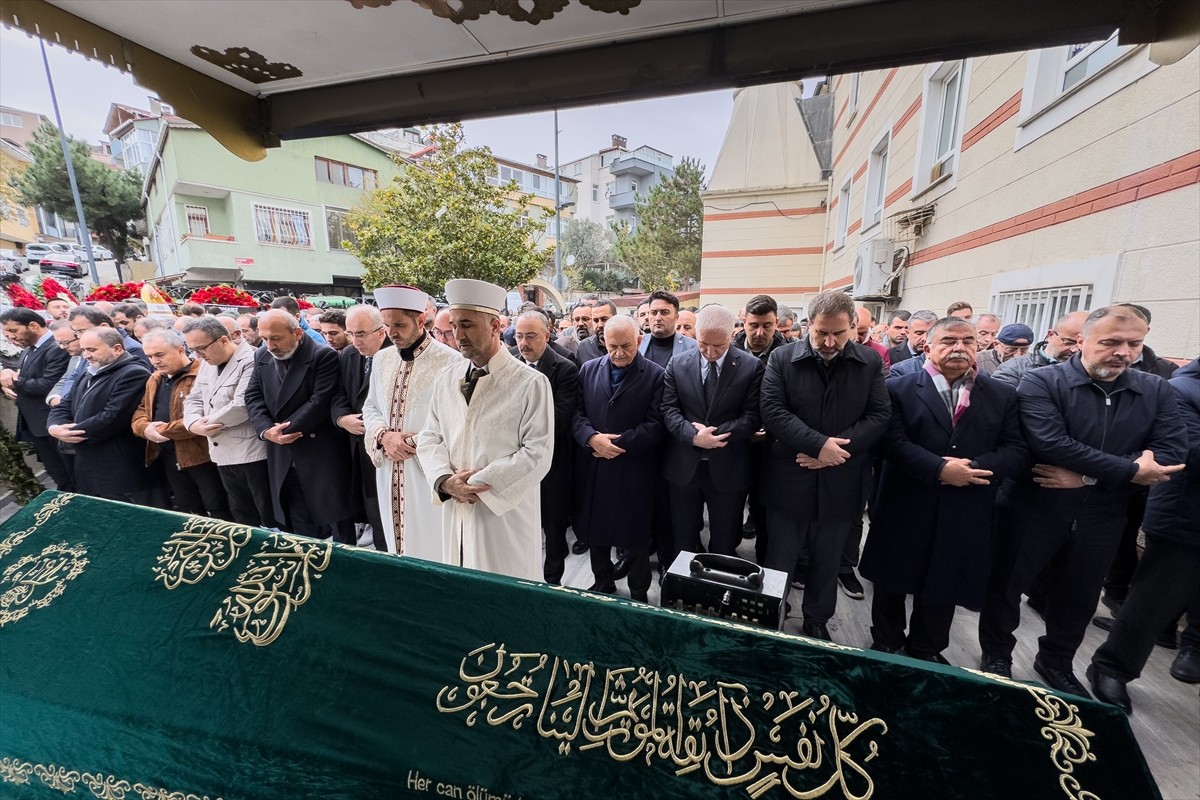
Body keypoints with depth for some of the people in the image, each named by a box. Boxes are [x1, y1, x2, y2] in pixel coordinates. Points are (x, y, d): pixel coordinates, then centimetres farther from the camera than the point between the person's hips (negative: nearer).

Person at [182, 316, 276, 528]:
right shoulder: (207, 364, 14)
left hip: (253, 453, -9)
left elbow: (241, 407, -23)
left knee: (271, 517, 1)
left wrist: (208, 422, -7)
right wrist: (194, 424, -4)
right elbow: (193, 399, 17)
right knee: (241, 517, 18)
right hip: (224, 455, 9)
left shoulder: (251, 361, -16)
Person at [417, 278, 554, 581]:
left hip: (506, 515, -5)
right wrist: (445, 481, -9)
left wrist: (478, 482, -14)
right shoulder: (445, 379, 7)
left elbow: (538, 454, -14)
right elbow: (430, 439, 9)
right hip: (455, 512, 5)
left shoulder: (531, 383, -11)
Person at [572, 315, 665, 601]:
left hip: (634, 470, -3)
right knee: (595, 530, 18)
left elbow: (655, 425, -10)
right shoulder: (588, 369, 6)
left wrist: (617, 443, -16)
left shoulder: (656, 375, -5)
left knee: (635, 536, 12)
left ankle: (639, 594, 35)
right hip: (591, 468, 4)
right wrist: (592, 438, -16)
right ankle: (603, 583, 42)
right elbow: (576, 413, 2)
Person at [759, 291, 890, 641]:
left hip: (840, 484, 2)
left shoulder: (870, 362, 1)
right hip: (789, 481, -2)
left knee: (827, 563, 19)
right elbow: (773, 412, -13)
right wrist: (819, 444, -21)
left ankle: (817, 621, 41)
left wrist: (839, 448, -16)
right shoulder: (782, 359, -6)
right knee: (779, 561, 12)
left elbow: (879, 414, -3)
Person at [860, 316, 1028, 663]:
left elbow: (1017, 451, -1)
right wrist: (939, 469, -23)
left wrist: (974, 467, -18)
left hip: (964, 514, 3)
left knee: (944, 586, 17)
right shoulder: (900, 388, -3)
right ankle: (885, 643, 34)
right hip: (905, 509, -2)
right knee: (893, 582, 13)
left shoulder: (1002, 396, 7)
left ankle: (926, 649, 40)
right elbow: (892, 442, -13)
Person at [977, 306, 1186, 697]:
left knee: (1078, 599, 21)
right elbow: (1051, 444, -25)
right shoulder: (1041, 382, -13)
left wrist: (1086, 474, -20)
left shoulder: (1156, 391, 3)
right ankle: (996, 655, 32)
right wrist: (1129, 471, -20)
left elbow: (1172, 452, -9)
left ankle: (1055, 662, 43)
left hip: (1100, 519, 5)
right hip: (1034, 510, -4)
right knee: (1006, 586, 10)